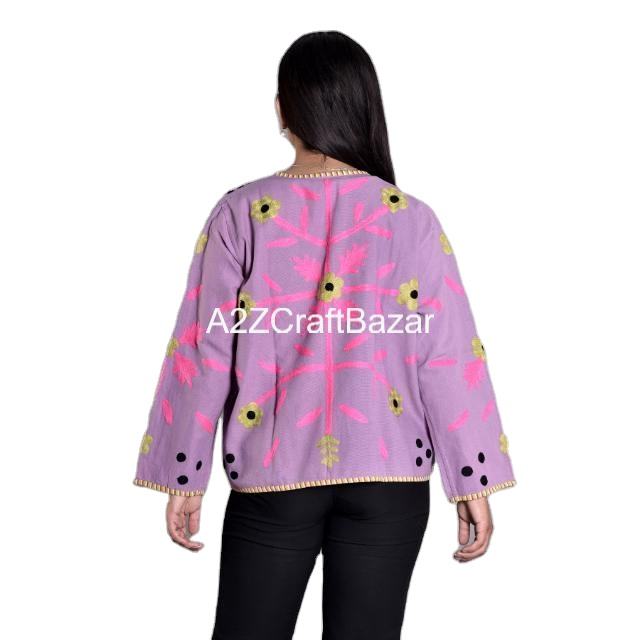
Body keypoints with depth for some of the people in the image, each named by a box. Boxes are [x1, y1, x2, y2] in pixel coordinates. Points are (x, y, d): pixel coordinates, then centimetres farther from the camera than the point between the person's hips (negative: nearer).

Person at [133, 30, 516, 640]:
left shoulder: (241, 215, -4)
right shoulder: (411, 220, -3)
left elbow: (203, 352, -3)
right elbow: (448, 356, -5)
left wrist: (184, 477, 6)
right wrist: (473, 481, 3)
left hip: (272, 476, 0)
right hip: (388, 478, 1)